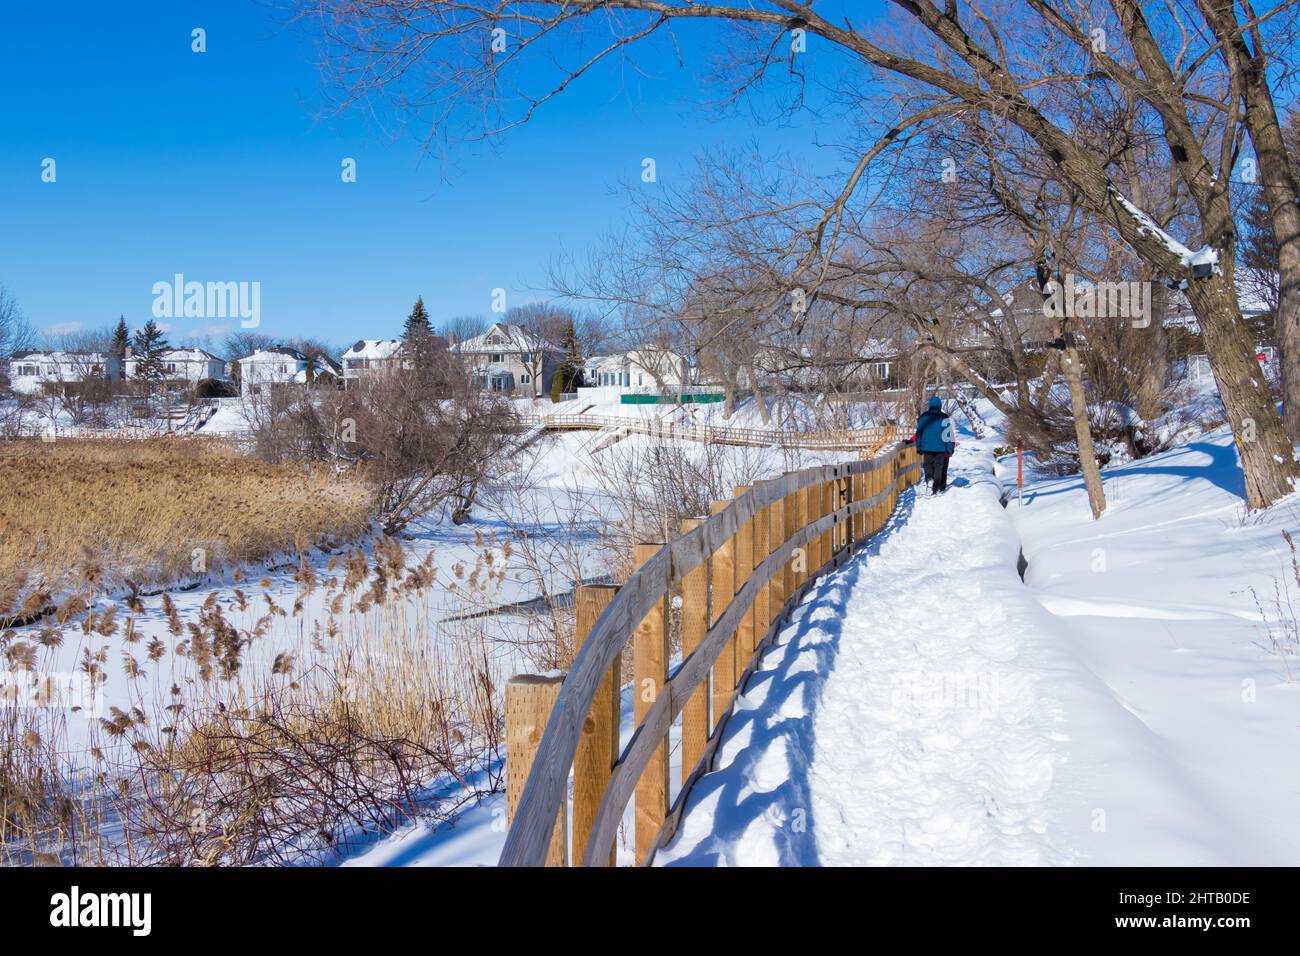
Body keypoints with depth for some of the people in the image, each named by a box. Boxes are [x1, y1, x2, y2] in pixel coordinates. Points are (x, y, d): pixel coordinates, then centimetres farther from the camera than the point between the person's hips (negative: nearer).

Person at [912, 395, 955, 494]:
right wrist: (950, 448, 4)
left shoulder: (923, 417, 2)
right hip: (940, 448, -1)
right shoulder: (944, 418, -5)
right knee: (938, 468, 4)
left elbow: (919, 432, 6)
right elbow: (948, 435, -3)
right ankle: (936, 488, 1)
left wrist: (918, 447, 14)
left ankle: (929, 478, -13)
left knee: (928, 466, 12)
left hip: (926, 448, 1)